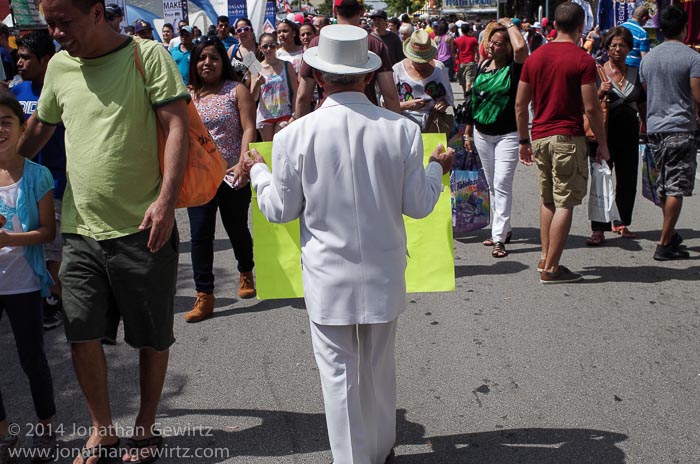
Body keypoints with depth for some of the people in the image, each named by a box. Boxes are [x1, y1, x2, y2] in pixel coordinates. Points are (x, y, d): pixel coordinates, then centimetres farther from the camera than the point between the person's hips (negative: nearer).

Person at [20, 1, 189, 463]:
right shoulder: (59, 67, 10)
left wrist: (166, 199, -22)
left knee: (152, 336, 8)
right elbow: (37, 130, 24)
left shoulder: (148, 55, -5)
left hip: (143, 228, -4)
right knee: (81, 334, 5)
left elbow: (177, 126, -12)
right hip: (81, 230, 4)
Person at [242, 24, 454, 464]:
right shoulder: (402, 129, -9)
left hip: (328, 276, -2)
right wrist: (438, 168, 18)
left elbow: (281, 210, -2)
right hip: (384, 273, 2)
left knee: (339, 373, 10)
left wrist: (258, 171, 17)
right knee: (380, 367, 20)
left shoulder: (296, 134, -12)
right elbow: (418, 205, -2)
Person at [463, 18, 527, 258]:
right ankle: (501, 229, 27)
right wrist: (468, 132, 15)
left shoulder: (514, 68, -10)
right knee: (492, 185, 14)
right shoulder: (484, 65, 7)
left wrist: (509, 24, -16)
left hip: (507, 135, -6)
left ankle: (499, 238, -10)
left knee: (502, 185, -12)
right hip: (482, 134, 6)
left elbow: (521, 47, -33)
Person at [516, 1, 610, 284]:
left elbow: (520, 105, 9)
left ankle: (545, 259, 22)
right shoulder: (583, 60, -8)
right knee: (564, 204, -1)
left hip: (539, 137, 6)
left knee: (548, 201, 18)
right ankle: (551, 269, 0)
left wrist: (523, 140, 18)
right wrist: (603, 143, -1)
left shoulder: (534, 57, 8)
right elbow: (591, 107, -11)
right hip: (568, 138, -6)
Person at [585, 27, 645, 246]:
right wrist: (600, 93, -22)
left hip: (629, 134, 4)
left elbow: (642, 106, 17)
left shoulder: (636, 73, 10)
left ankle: (621, 223, 27)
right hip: (604, 135, -4)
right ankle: (598, 230, -3)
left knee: (628, 180, 10)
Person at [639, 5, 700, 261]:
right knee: (676, 188, -3)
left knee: (664, 186, 17)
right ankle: (665, 244, -4)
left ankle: (671, 234, 28)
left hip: (654, 128, 6)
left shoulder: (648, 58, 9)